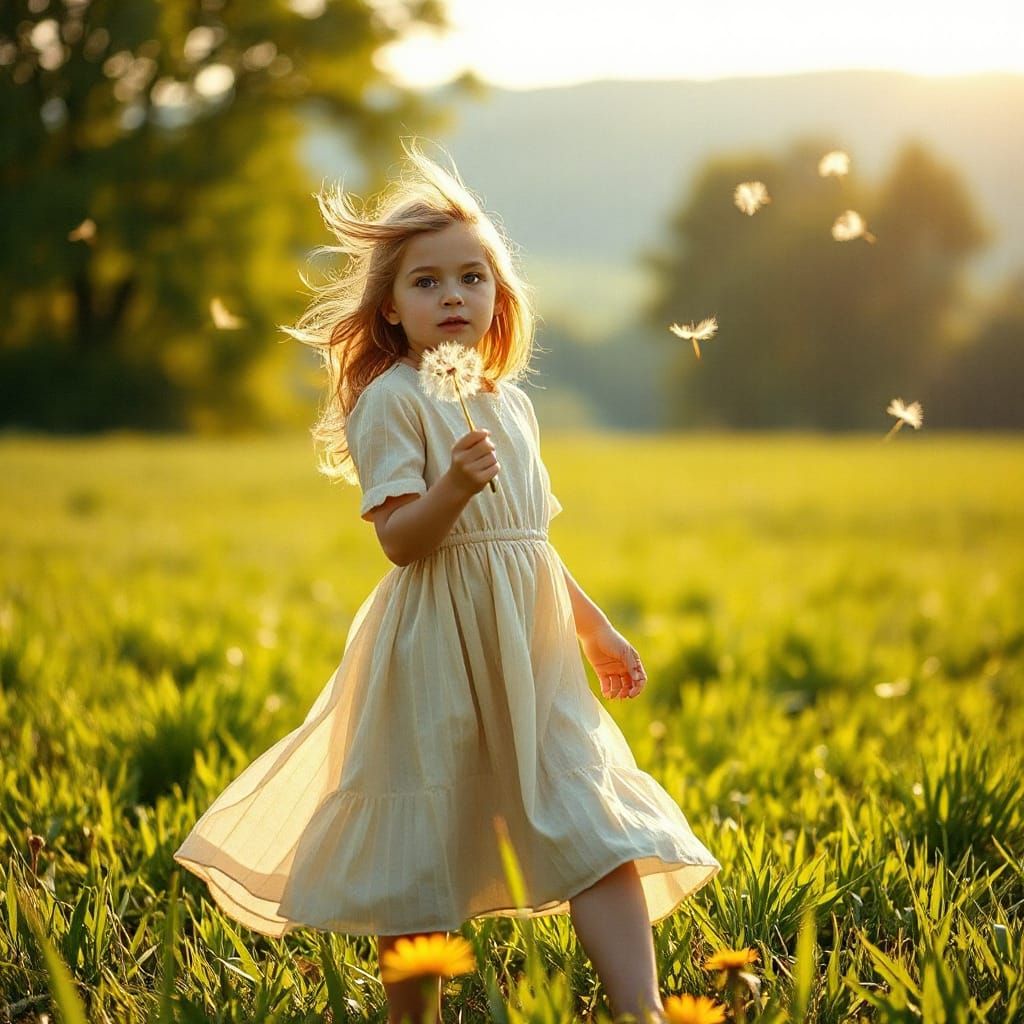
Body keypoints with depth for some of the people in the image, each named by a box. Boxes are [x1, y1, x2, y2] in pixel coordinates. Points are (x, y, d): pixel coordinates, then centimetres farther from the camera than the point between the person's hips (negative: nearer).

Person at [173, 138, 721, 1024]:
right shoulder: (390, 399, -7)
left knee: (595, 825, -4)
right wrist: (453, 487, -31)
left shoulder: (510, 403, 15)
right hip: (437, 648, -6)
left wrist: (595, 628, 25)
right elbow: (399, 539, -14)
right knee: (420, 849, 2)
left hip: (532, 648, 6)